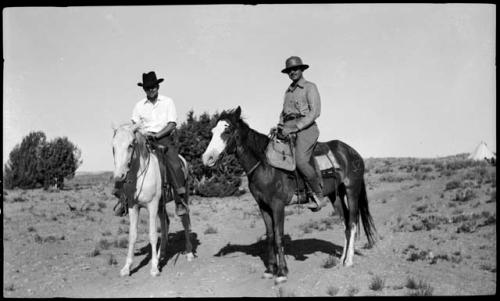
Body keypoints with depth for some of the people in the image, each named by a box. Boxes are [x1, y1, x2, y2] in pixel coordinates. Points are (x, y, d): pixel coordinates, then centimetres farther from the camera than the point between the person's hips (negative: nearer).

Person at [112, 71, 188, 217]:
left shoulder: (168, 102, 5)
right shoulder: (139, 105, 12)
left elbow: (172, 124, -3)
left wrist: (157, 135, -17)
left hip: (164, 138, -3)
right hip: (144, 139, 3)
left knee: (174, 165, -27)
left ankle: (180, 201, -26)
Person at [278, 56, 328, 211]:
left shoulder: (310, 87, 1)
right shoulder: (288, 91, 23)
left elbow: (315, 112, -10)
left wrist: (294, 127, -17)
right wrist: (281, 124, 7)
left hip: (306, 129, -8)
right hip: (288, 130, 8)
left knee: (300, 161, -28)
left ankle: (319, 196, -15)